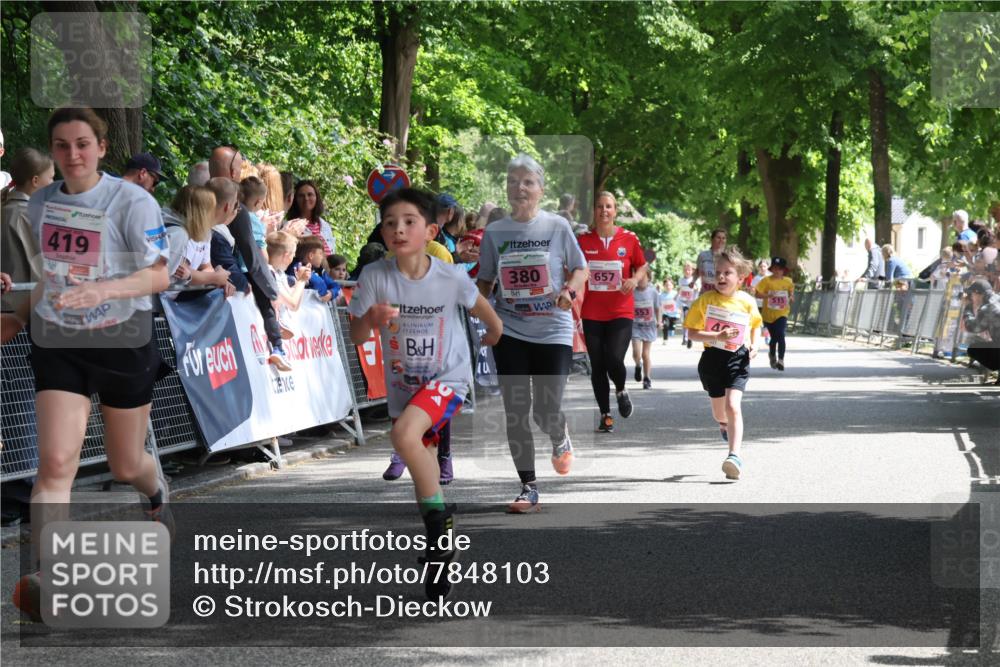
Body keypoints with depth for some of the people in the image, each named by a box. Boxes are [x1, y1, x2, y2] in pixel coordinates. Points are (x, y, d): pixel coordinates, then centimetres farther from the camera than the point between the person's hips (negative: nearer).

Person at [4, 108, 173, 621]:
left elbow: (159, 275, -20)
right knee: (55, 462, -15)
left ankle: (158, 497, 51)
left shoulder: (132, 201, -13)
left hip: (124, 343, -3)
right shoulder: (41, 202, 3)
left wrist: (103, 290, -35)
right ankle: (43, 578, -19)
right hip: (57, 344, 3)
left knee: (126, 466, 13)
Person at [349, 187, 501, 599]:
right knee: (422, 473, 14)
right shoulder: (374, 277, -17)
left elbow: (480, 307, 3)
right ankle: (441, 554, 32)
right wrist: (371, 317, -32)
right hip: (402, 383, 4)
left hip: (447, 377, -4)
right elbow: (356, 337, -11)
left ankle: (439, 515, -11)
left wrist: (494, 330, 21)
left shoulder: (451, 278, -20)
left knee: (405, 434, -31)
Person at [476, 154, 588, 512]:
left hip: (553, 331, -2)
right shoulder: (494, 233, 2)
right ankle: (528, 486, 9)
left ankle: (561, 440, 34)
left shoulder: (557, 227, -3)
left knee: (546, 412, -4)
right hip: (509, 332, 2)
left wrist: (570, 291, -14)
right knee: (515, 411, -2)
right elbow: (485, 280, 12)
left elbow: (580, 268, 6)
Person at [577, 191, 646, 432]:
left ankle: (621, 390, 18)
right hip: (592, 313, 2)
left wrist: (635, 279, -9)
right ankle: (605, 415, 18)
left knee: (614, 360, -17)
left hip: (621, 311, -2)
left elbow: (642, 266, 11)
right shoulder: (583, 240, 1)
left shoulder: (629, 238, 0)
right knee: (597, 365, 4)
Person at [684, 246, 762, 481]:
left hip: (738, 359, -1)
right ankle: (725, 425, 55)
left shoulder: (747, 302, -2)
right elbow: (692, 333, -9)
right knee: (718, 408, 18)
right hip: (712, 358, 1)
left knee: (733, 406, -19)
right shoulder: (705, 300, -8)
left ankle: (735, 455, -24)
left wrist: (754, 345, 1)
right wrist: (718, 336, -23)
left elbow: (755, 325, 19)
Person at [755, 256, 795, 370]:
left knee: (780, 335, -19)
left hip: (782, 314, 0)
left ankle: (781, 360, -19)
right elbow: (757, 293, -12)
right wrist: (768, 296, -27)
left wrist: (791, 297, -2)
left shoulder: (788, 281, 2)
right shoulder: (767, 281, -8)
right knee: (774, 337, 12)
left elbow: (791, 292, 20)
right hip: (769, 314, 0)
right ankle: (772, 355, 41)